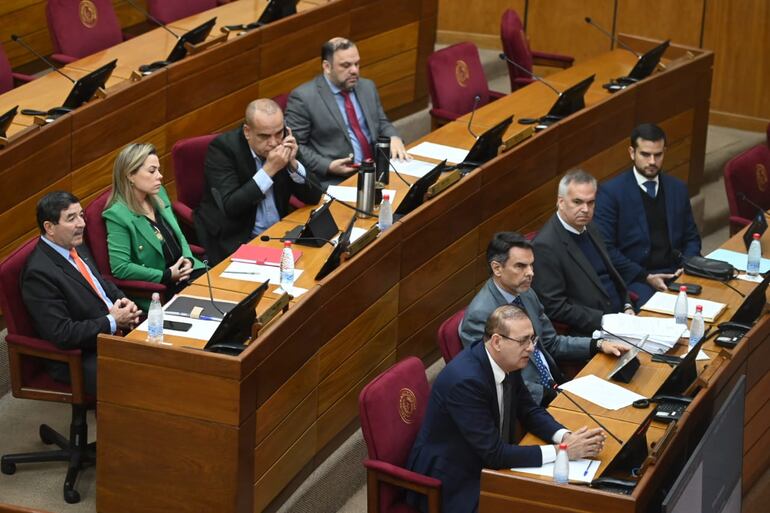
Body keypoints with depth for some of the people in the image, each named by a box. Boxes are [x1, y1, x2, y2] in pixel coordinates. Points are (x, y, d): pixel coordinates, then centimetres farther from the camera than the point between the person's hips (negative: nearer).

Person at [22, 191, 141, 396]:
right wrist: (113, 322, -18)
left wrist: (124, 302, 2)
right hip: (81, 359, -9)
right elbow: (61, 334, -23)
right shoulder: (39, 273, -20)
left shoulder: (76, 247, 7)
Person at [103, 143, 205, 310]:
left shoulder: (159, 194, 9)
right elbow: (120, 268, -19)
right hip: (158, 291, -7)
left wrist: (188, 259, -1)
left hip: (185, 271, 7)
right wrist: (167, 276, -16)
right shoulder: (117, 215, -13)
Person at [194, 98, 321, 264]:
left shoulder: (283, 141, -2)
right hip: (235, 240, -5)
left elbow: (313, 197, -1)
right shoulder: (223, 148, -16)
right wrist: (269, 169, -26)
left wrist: (293, 163, -17)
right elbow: (230, 207, -25)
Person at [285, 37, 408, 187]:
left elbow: (381, 123, 24)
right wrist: (328, 166, -16)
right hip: (334, 180, -6)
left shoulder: (367, 87, 14)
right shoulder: (303, 97, -5)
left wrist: (393, 138, 2)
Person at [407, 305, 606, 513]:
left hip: (486, 463, 8)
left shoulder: (508, 361, -4)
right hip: (451, 483, -8)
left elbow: (530, 411, 8)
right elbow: (494, 453, -28)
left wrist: (566, 437, -12)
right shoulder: (466, 380, -29)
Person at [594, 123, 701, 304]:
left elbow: (692, 237, 20)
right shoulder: (611, 192, -2)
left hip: (675, 274, 5)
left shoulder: (678, 188, 14)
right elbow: (605, 247, -7)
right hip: (634, 278, -5)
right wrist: (645, 277, -14)